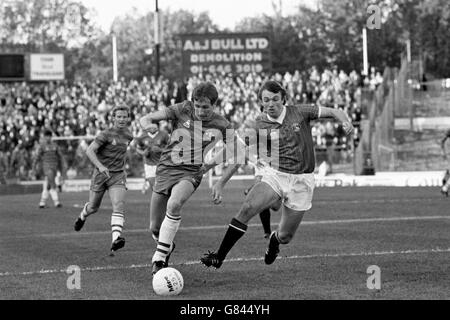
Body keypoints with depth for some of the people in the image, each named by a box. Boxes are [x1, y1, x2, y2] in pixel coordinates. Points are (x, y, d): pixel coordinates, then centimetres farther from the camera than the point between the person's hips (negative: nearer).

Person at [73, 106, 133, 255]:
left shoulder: (128, 136, 5)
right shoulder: (106, 134, -13)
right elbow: (89, 150, -22)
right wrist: (100, 166, -36)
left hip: (118, 175, 3)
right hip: (101, 174, -3)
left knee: (119, 205, -20)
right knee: (93, 207, 12)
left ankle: (116, 239, -32)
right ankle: (82, 217, 49)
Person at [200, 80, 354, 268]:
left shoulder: (299, 114, -3)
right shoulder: (259, 125, -1)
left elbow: (333, 112, 0)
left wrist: (345, 121, -22)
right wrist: (221, 183, -2)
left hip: (301, 181, 0)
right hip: (274, 175, 0)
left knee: (285, 237, 3)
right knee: (247, 208, -27)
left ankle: (275, 239, 44)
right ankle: (219, 257, -21)